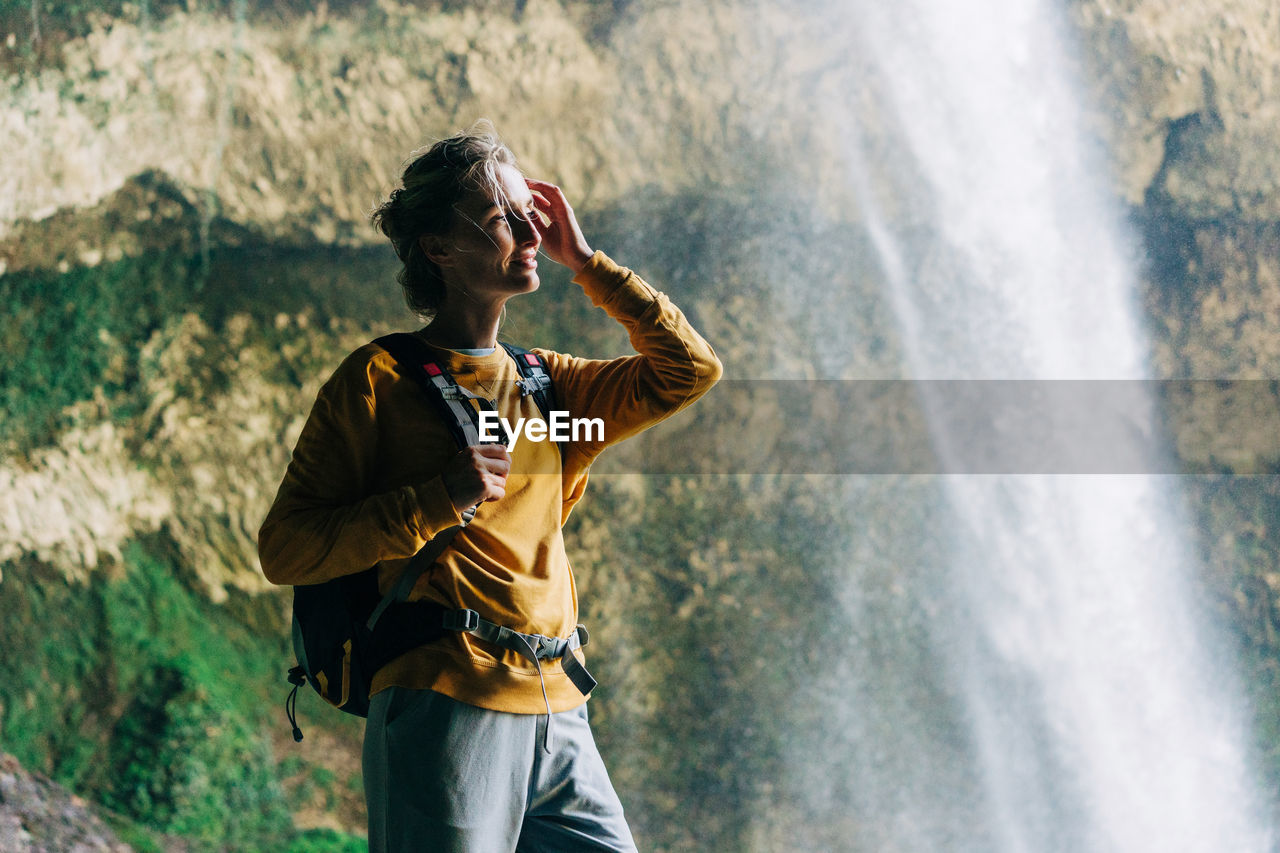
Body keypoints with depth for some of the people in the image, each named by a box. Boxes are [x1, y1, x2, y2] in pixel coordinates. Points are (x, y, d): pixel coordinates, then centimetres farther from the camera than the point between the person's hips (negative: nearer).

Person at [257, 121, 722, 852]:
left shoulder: (546, 384, 19)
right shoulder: (381, 380, 1)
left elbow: (689, 370, 16)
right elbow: (285, 549, -4)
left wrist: (584, 261, 14)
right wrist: (436, 502, -14)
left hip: (559, 718, 6)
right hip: (444, 710, -6)